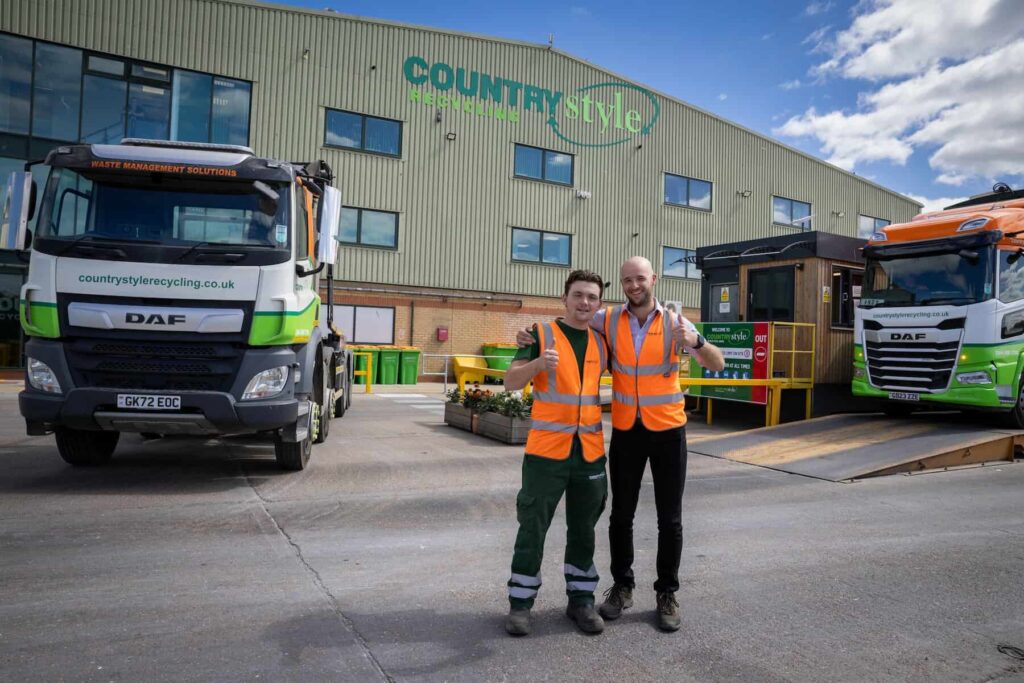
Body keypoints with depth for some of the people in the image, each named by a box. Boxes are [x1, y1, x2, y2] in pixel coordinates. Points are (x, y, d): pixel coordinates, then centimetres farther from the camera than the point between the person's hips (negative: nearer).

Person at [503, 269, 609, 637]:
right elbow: (511, 381, -11)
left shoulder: (601, 341, 9)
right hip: (546, 450, -4)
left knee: (583, 530, 14)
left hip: (590, 452, 4)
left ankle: (581, 599, 29)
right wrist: (538, 363, -29)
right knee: (532, 528, 4)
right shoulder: (542, 333, -4)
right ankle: (520, 602, 19)